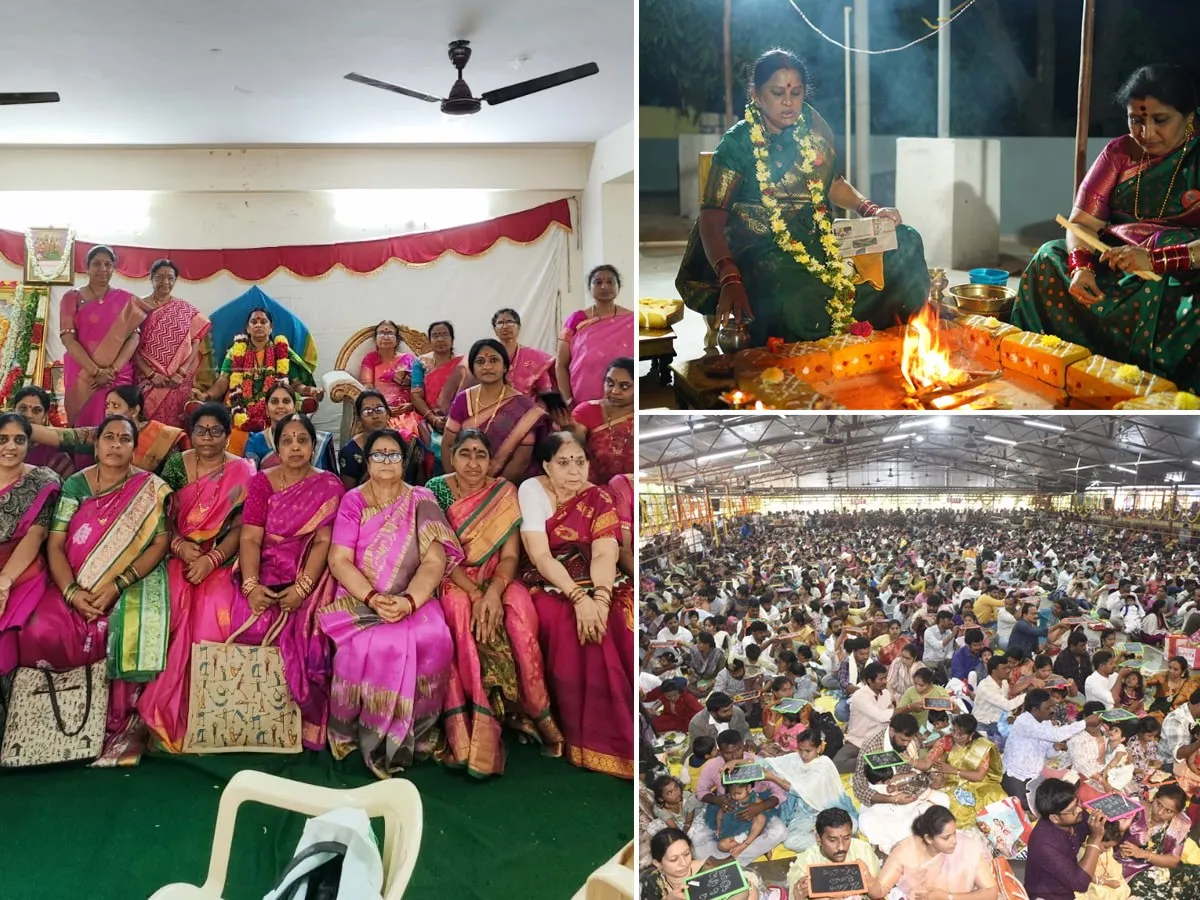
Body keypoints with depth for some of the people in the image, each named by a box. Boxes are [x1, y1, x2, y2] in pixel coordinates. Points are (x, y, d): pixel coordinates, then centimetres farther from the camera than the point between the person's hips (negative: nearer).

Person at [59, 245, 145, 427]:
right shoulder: (72, 298, 4)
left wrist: (113, 369, -14)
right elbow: (67, 338, -5)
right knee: (84, 428, 0)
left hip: (119, 376, 1)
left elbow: (134, 336, -1)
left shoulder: (126, 299, 8)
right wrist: (96, 371, -15)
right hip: (82, 375, -1)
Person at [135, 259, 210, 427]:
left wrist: (182, 372, -10)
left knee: (175, 427, 1)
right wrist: (151, 374, -11)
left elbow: (196, 343, 2)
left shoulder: (186, 309, 6)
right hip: (148, 381, -1)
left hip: (179, 383, 1)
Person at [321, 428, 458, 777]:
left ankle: (410, 735, -10)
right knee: (377, 644, -33)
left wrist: (408, 601, -23)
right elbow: (339, 560, -3)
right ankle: (374, 738, -10)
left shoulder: (422, 501, 7)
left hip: (414, 600, 1)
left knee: (433, 640, -31)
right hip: (360, 600, -1)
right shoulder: (352, 502, 6)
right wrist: (374, 599, -20)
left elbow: (435, 560, -5)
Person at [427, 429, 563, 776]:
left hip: (496, 579, 1)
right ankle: (473, 730, -33)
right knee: (459, 608, -35)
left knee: (520, 607, -31)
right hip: (452, 579, -1)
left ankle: (533, 709, -16)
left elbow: (510, 555, -5)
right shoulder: (436, 489, -5)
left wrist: (493, 592, -25)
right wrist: (475, 593, -23)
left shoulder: (505, 492, -1)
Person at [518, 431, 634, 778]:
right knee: (570, 627, -32)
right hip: (551, 587, -2)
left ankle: (624, 735, -14)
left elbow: (605, 553, -10)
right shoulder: (531, 490, -3)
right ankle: (588, 739, -20)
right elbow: (539, 556, -12)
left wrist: (600, 597, -29)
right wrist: (578, 597, -24)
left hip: (600, 586, 2)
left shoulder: (598, 497, 4)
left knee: (623, 626, -26)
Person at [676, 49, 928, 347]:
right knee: (801, 306, -39)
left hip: (820, 238, 6)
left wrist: (870, 210, 1)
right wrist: (730, 280, -29)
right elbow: (712, 217, -14)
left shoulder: (811, 125, 8)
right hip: (764, 249, -6)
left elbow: (833, 183, 21)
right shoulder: (737, 144, -7)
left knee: (904, 243, -11)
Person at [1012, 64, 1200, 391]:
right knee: (1050, 261, -16)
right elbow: (1082, 221, 1)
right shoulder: (1120, 152, 8)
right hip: (1114, 263, 5)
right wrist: (1081, 266, -20)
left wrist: (1154, 260, -29)